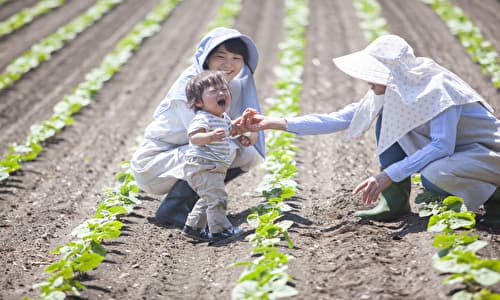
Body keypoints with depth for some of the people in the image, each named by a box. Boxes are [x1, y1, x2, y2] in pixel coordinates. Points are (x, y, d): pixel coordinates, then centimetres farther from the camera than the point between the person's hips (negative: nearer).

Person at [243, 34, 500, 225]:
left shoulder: (437, 87, -26)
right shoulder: (386, 93, -4)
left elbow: (442, 146, -33)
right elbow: (337, 120, -5)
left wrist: (388, 175, -37)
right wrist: (273, 123, -9)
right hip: (445, 149, 7)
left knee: (434, 176, -37)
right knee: (386, 121, -6)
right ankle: (395, 201, -2)